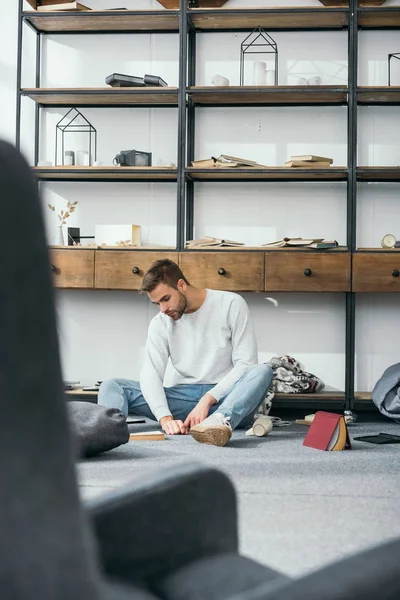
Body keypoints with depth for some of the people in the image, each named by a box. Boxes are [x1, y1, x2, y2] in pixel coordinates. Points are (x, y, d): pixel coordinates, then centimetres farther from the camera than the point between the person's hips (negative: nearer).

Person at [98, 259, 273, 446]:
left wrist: (208, 400, -20)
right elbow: (151, 374, -8)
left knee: (262, 371, -34)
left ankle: (221, 421, -63)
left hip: (227, 399, -2)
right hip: (183, 399, 2)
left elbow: (246, 364, -7)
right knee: (111, 386, -17)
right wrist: (165, 417, -27)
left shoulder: (231, 304, -1)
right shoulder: (160, 323, 6)